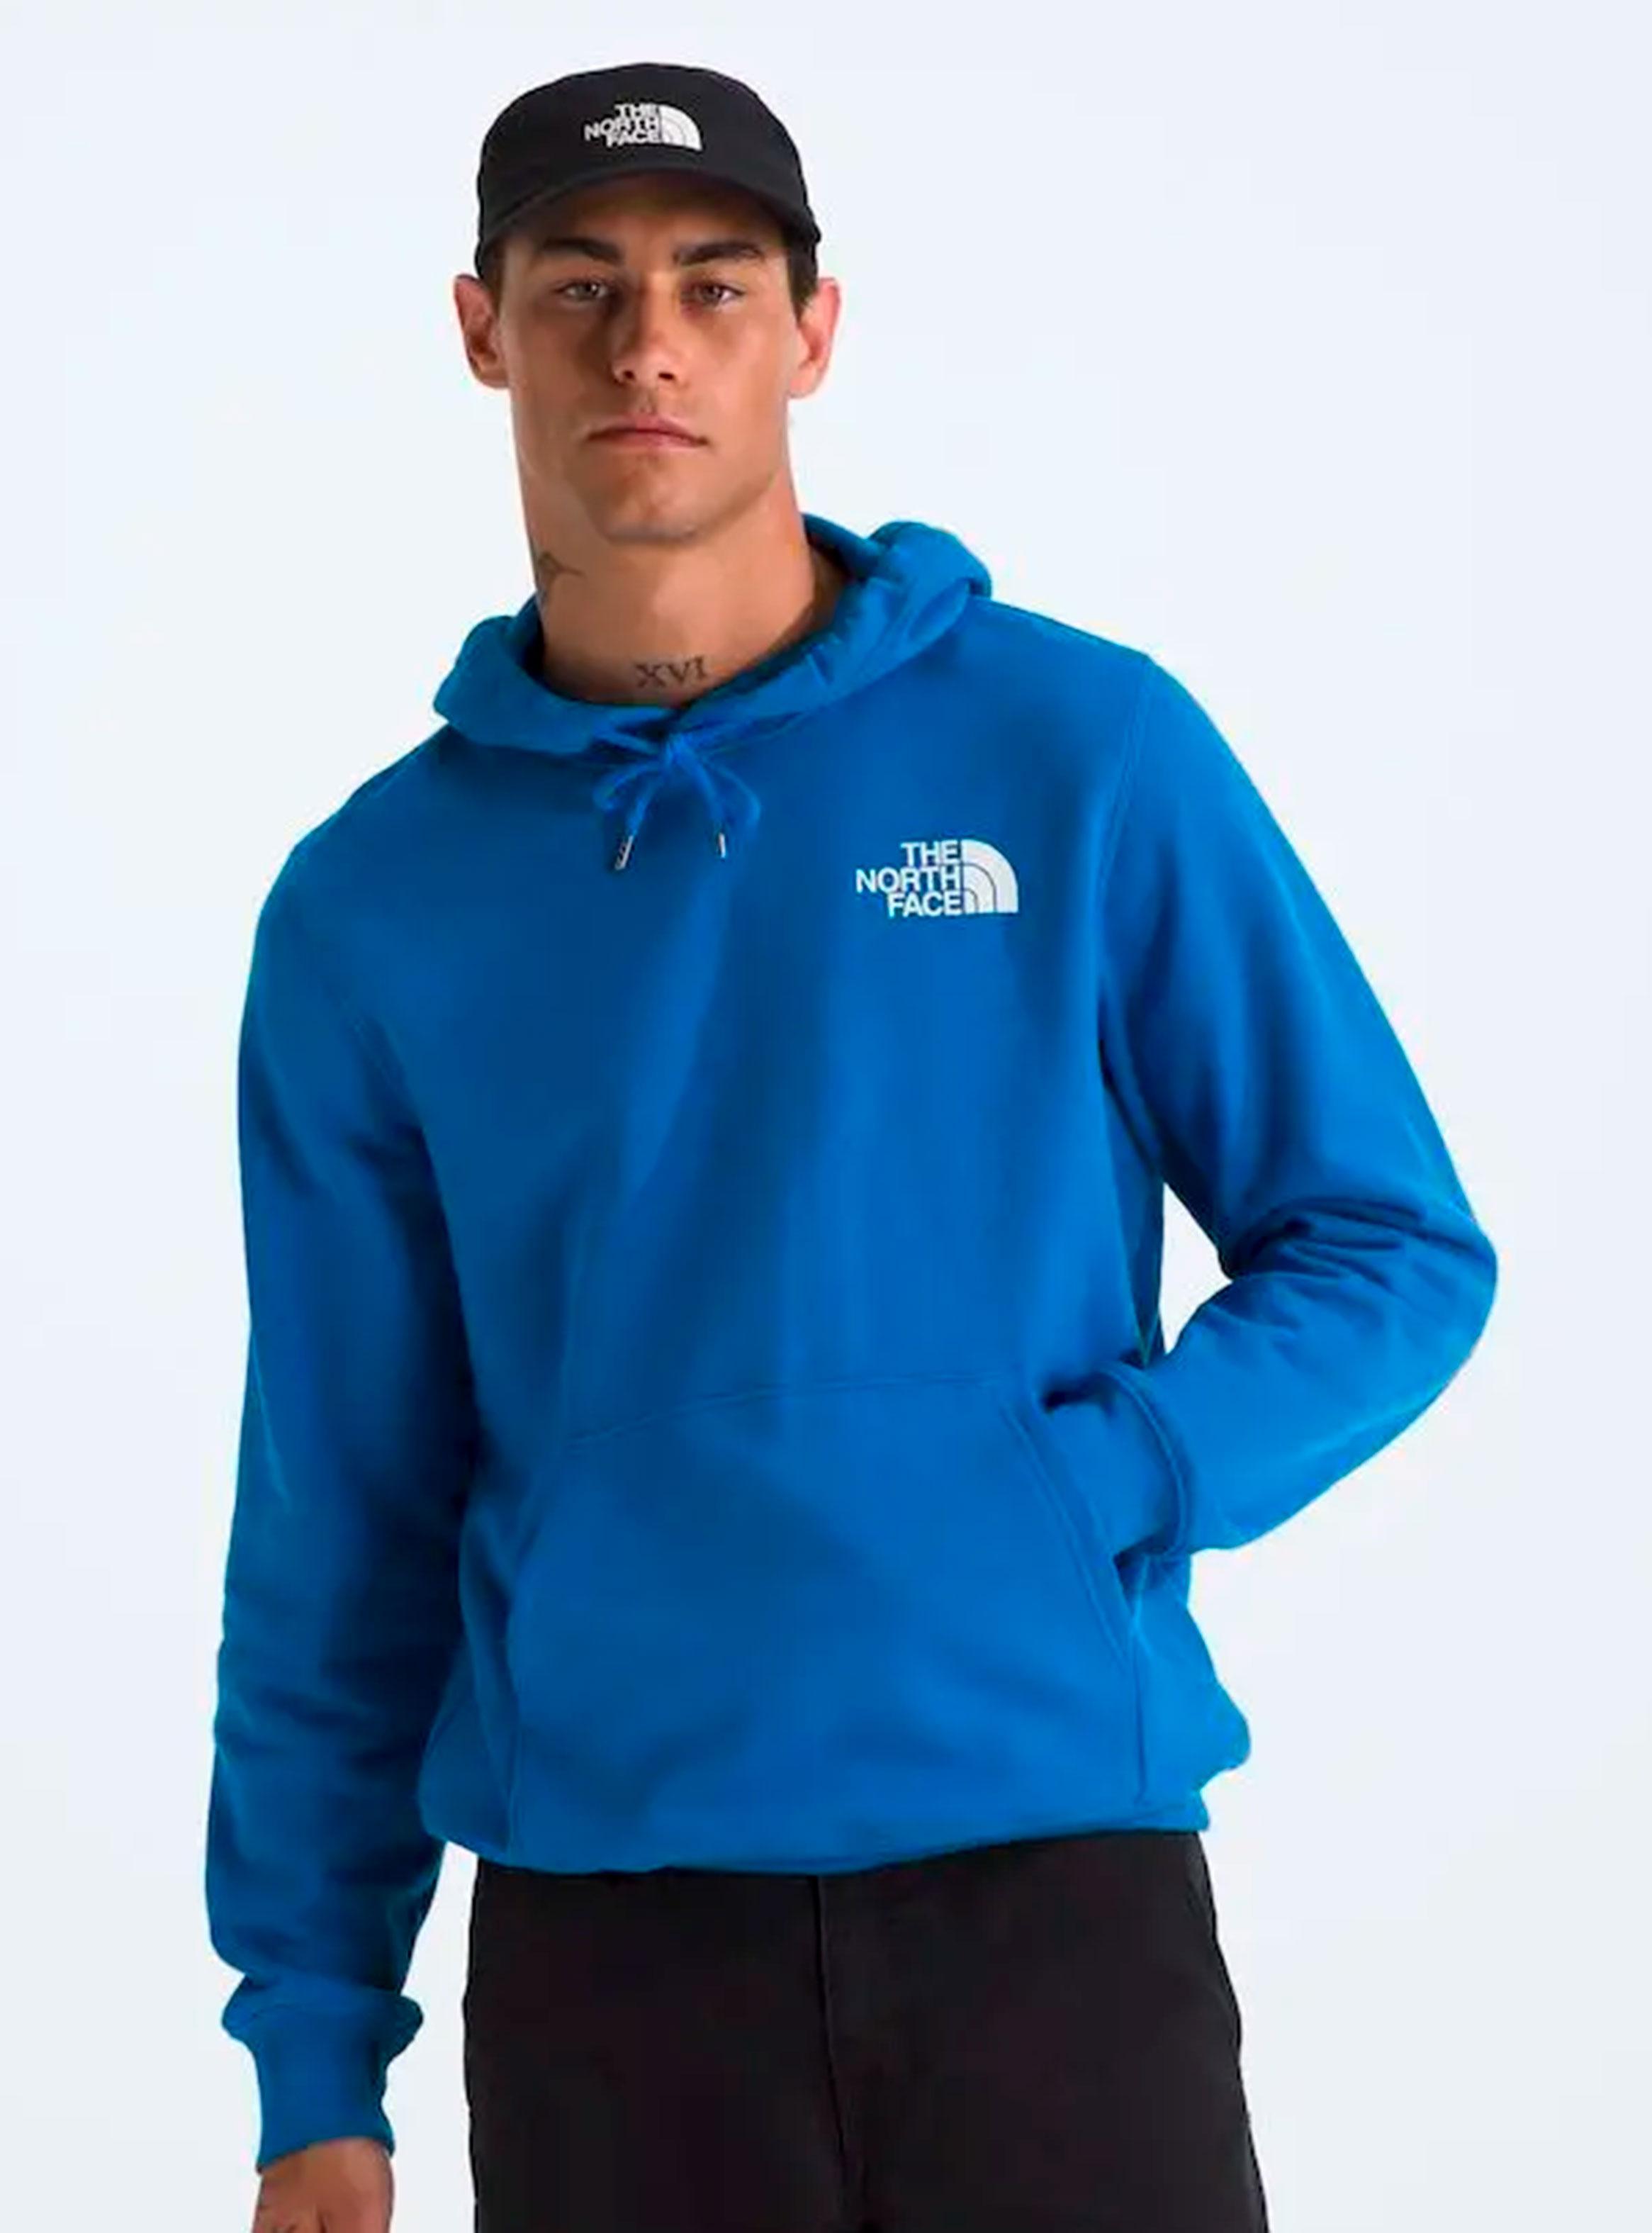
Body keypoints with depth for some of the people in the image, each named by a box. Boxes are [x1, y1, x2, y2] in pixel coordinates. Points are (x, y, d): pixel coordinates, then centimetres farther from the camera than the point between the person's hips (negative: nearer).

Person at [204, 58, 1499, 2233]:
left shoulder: (1088, 753, 0)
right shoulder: (374, 905, 5)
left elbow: (1399, 1255, 3)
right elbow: (342, 1524, 7)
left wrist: (1068, 1498, -12)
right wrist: (315, 2048, 4)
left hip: (1058, 1875, -1)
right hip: (601, 1938, 1)